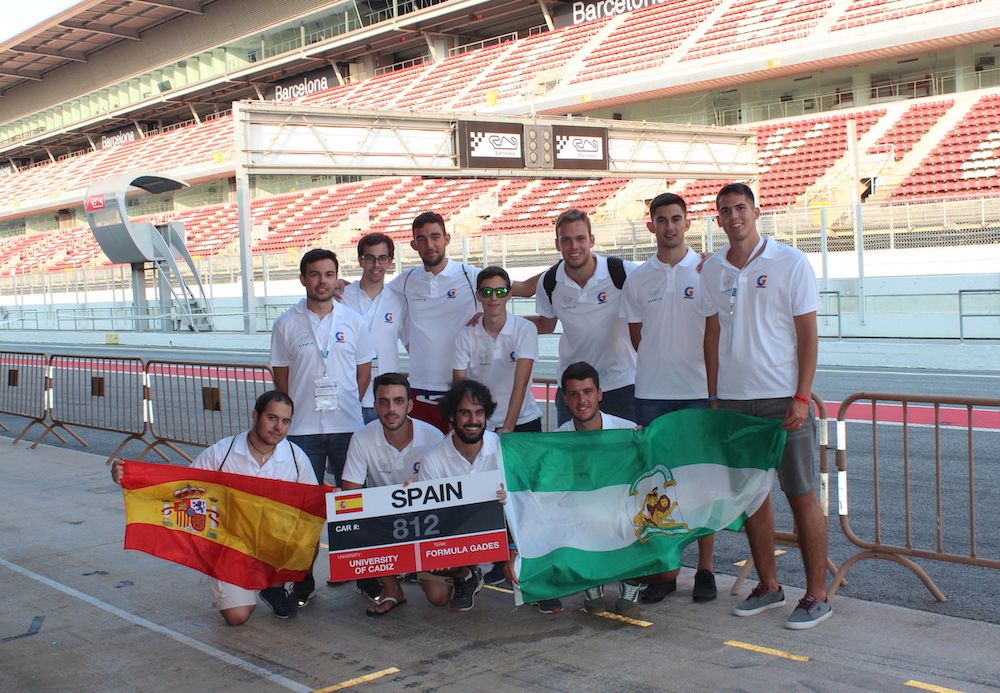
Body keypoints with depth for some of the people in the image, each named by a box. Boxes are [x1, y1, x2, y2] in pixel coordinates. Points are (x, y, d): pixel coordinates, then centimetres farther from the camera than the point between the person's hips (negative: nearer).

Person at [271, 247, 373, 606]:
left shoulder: (352, 320, 5)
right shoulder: (286, 324, 2)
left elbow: (364, 370, 10)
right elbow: (281, 375, 7)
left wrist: (346, 404, 6)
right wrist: (294, 411, 2)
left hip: (347, 425, 1)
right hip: (303, 428, 0)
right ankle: (303, 580, 13)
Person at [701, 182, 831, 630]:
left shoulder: (790, 262, -5)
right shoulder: (712, 270, 8)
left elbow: (807, 333, -6)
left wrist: (801, 398, -12)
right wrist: (713, 396, 10)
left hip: (783, 398, -4)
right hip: (733, 399, 5)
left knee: (802, 496, 0)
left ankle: (817, 594, 10)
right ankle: (768, 586, 23)